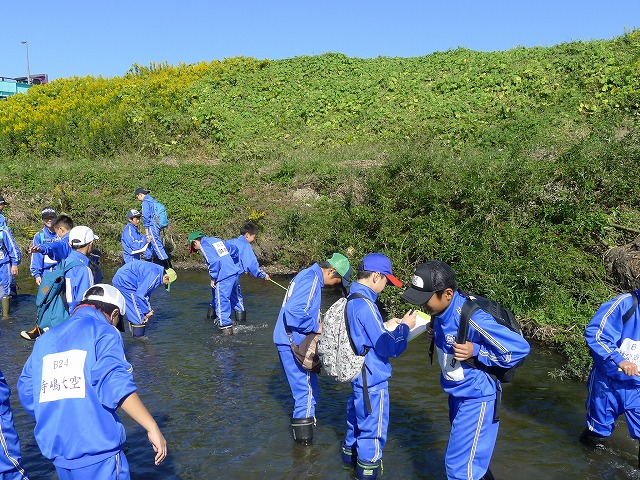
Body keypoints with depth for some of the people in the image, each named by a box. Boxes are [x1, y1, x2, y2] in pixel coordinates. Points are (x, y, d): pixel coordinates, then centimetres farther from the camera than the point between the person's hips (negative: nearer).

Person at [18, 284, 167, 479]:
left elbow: (26, 390, 15)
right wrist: (152, 428, -19)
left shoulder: (46, 338, 12)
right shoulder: (104, 333, -6)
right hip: (97, 450, -6)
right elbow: (115, 385, -19)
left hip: (56, 448, 6)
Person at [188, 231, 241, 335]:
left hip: (224, 276, -8)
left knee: (221, 300, -3)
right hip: (233, 272, 8)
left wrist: (213, 278, -10)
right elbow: (234, 249, 22)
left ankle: (226, 326, -2)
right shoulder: (216, 240, 18)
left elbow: (214, 261, -19)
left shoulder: (204, 245, -5)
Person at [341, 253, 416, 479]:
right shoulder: (365, 305, -27)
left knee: (357, 417, 27)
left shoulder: (352, 300, 2)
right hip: (372, 379, -9)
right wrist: (404, 327, -9)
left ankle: (351, 453, 45)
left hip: (358, 374, 9)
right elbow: (388, 348, -23)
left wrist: (386, 326, 10)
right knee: (373, 428, 7)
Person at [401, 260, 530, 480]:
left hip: (476, 398, -8)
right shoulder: (441, 311, -9)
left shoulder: (471, 319, -33)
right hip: (457, 394, 8)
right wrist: (436, 334, -6)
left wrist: (475, 351, -29)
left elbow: (520, 347, -27)